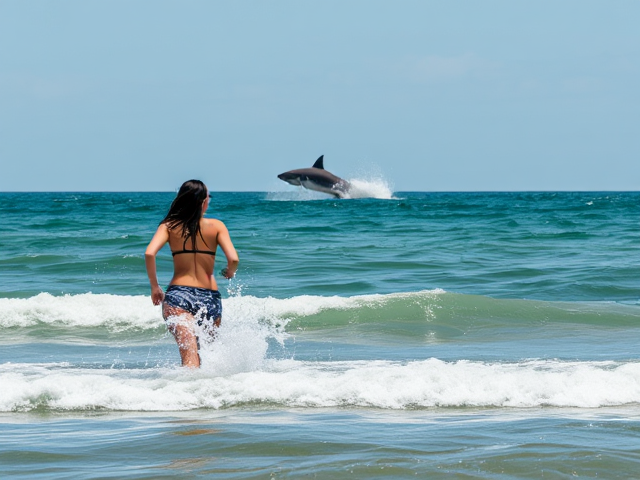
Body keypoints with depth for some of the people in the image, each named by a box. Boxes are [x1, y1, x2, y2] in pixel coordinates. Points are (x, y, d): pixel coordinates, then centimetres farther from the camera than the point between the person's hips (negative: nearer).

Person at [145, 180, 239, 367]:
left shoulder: (169, 226, 5)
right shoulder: (216, 226, 3)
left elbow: (149, 253, -9)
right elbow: (233, 259, -6)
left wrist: (154, 286, 3)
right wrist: (230, 272, 17)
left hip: (178, 294, -1)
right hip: (210, 297, 1)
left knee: (189, 356, -16)